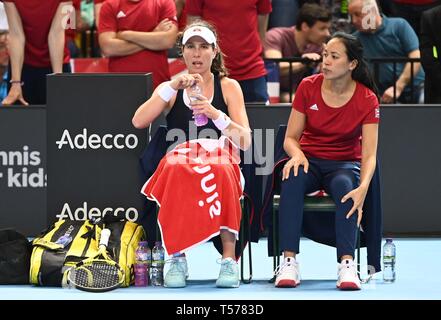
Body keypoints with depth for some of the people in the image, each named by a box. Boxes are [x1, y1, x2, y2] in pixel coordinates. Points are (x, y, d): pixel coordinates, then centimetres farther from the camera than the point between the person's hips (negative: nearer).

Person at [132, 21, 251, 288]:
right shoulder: (171, 89, 14)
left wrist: (216, 115, -19)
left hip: (219, 168, -1)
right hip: (179, 171, 1)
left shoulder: (229, 87, 11)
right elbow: (138, 122, -6)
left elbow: (245, 142, -2)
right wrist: (171, 88, -15)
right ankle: (177, 258, -30)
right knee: (174, 167, -35)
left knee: (221, 171, -37)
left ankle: (229, 259, -33)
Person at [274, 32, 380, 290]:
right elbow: (291, 138, 1)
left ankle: (347, 264, -42)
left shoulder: (367, 99, -10)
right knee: (292, 179, -34)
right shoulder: (308, 87, -5)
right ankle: (289, 262, -39)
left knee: (345, 186, -37)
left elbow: (369, 155, -16)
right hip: (310, 160, 1)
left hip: (345, 164, -1)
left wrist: (363, 188, -35)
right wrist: (297, 154, -25)